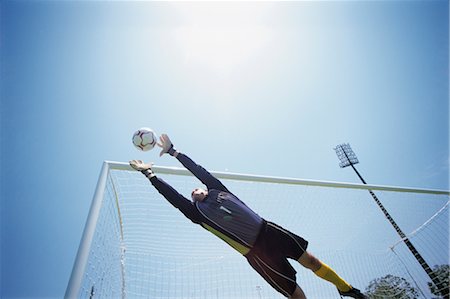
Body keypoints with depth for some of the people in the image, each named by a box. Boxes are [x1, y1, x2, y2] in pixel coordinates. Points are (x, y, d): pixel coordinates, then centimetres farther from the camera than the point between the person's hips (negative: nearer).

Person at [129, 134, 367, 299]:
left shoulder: (217, 190, 12)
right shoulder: (197, 211, 2)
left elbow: (199, 170, 10)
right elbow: (171, 194, -4)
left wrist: (173, 151, 11)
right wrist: (149, 174, -5)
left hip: (269, 231, 4)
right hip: (257, 253, -3)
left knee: (309, 260, 12)